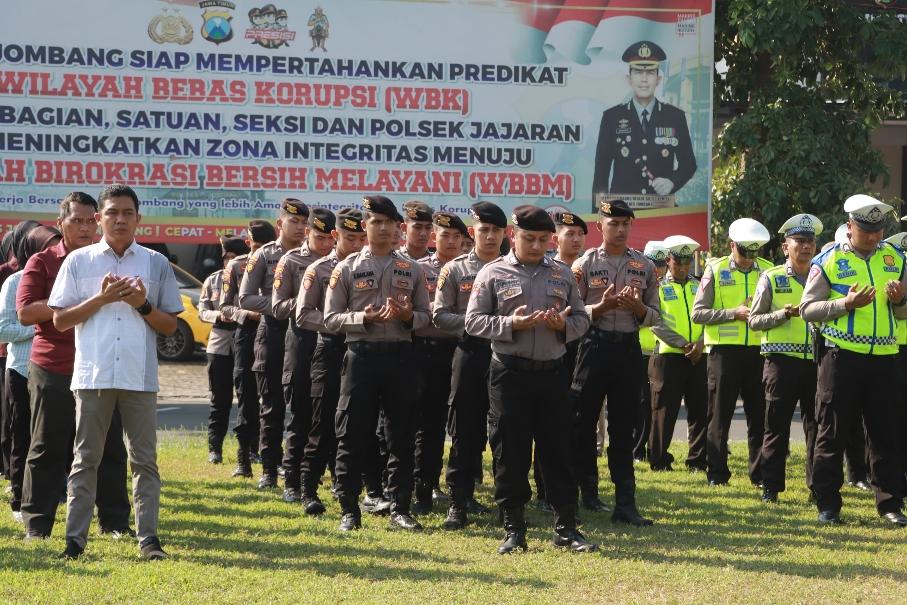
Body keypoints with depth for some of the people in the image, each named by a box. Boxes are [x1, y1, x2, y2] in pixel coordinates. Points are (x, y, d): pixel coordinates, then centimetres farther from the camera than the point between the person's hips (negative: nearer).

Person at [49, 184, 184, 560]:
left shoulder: (157, 264, 8)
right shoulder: (79, 261, 6)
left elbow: (170, 326, 9)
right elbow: (60, 319, 2)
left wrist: (143, 305, -9)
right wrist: (101, 298, -9)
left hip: (140, 377, 1)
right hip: (93, 374, -1)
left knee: (145, 459, 1)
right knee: (86, 459, 3)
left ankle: (148, 537, 3)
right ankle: (75, 538, 4)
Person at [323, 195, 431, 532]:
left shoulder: (411, 270, 9)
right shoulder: (347, 268, 3)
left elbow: (425, 316, 11)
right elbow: (331, 318, 0)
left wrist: (408, 316, -12)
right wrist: (365, 318, -17)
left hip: (400, 355, 2)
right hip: (361, 353, -2)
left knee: (401, 435, 4)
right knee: (352, 435, -1)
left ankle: (400, 509, 11)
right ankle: (349, 510, 6)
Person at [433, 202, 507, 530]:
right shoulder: (455, 270, 5)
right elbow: (440, 315, 2)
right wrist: (472, 322, -12)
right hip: (470, 352, -1)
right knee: (465, 431, 0)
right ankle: (459, 502, 4)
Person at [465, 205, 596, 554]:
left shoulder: (561, 275, 12)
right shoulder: (493, 274, 2)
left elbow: (582, 319, 15)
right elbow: (473, 321, -2)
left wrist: (564, 324, -7)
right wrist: (512, 323, -16)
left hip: (552, 371, 3)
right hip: (509, 372, -3)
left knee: (558, 450, 3)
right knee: (510, 452, 0)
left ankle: (566, 528, 9)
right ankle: (514, 530, 8)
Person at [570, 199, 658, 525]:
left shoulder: (644, 266, 7)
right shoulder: (585, 264, 1)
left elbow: (654, 315, 9)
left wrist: (636, 306, -13)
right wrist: (603, 306, -18)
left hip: (629, 347, 2)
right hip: (594, 345, -2)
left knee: (623, 427, 3)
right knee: (584, 422, 2)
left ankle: (625, 503, 3)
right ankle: (586, 491, 14)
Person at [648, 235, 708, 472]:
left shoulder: (699, 287, 13)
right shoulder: (658, 288, 2)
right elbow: (657, 323, -7)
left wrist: (700, 343, -9)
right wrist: (684, 345, -14)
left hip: (698, 357, 4)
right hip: (668, 357, -4)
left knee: (700, 410, 3)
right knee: (665, 411, 0)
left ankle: (698, 460, 11)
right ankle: (659, 460, 7)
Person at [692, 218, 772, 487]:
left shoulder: (768, 271, 8)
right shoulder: (715, 270, 0)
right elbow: (698, 313, -4)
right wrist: (734, 313, -14)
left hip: (758, 350, 2)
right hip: (725, 350, -2)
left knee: (759, 414, 5)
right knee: (720, 413, 2)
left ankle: (760, 473, 12)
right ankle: (717, 473, 8)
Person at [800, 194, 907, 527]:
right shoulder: (828, 261, -2)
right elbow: (807, 309, -4)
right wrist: (846, 304, -18)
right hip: (841, 357, -3)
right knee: (832, 433, 1)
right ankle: (827, 505, 8)